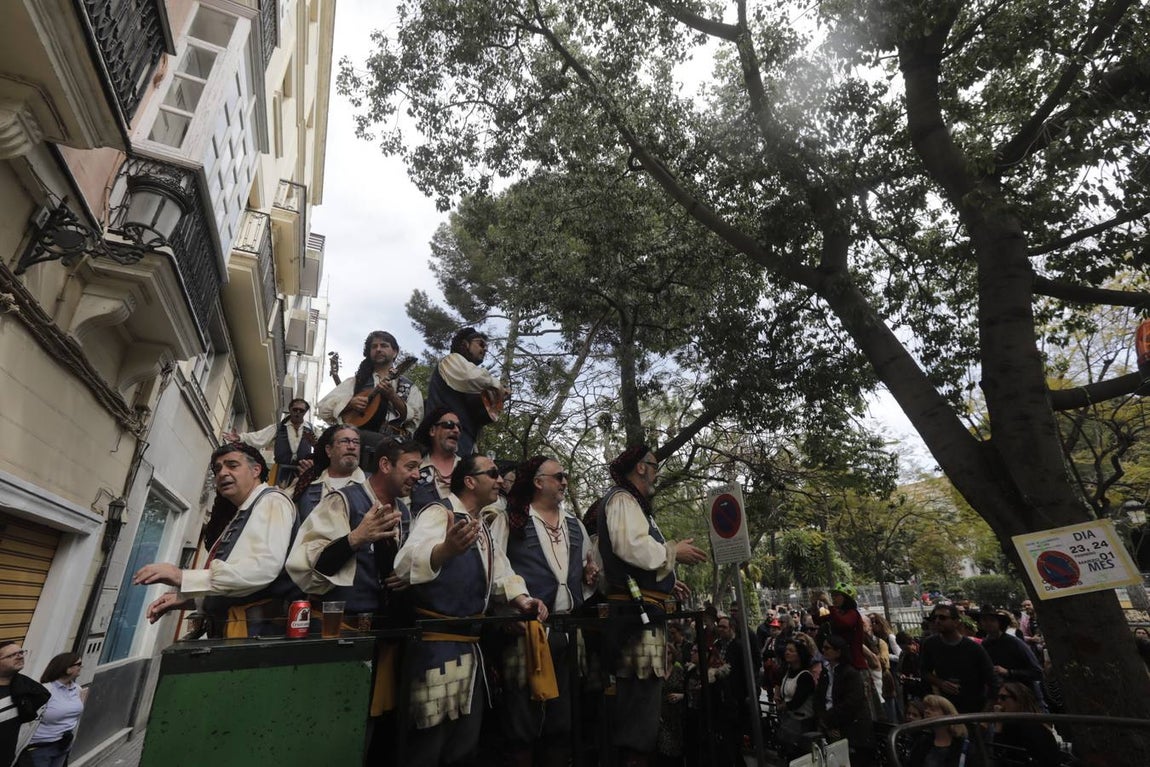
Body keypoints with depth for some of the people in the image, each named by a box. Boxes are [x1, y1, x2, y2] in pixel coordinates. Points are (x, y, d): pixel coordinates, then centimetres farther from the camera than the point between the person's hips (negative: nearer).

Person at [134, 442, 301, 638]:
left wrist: (184, 577, -16)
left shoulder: (271, 501, -6)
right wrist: (186, 597, 10)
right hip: (228, 628, 7)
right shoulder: (239, 516, 21)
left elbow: (263, 568, -19)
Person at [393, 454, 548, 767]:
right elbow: (408, 563, -35)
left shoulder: (480, 528, 13)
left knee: (465, 742, 18)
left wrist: (520, 598, 1)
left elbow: (500, 571, 22)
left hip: (469, 645, 9)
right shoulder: (439, 513, -16)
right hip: (437, 645, -9)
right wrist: (445, 549, -57)